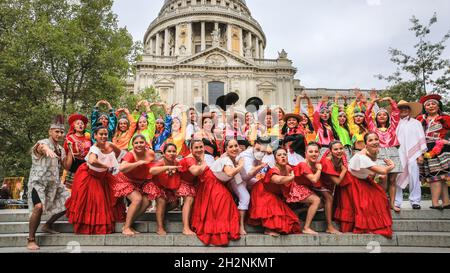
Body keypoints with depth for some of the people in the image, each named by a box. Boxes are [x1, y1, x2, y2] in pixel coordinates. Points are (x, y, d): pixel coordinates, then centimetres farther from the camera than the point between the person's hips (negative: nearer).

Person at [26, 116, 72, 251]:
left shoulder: (61, 149, 12)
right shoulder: (43, 143, -11)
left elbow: (67, 166, 9)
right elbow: (42, 146, -37)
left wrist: (70, 150, 4)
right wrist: (47, 150, -62)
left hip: (54, 183, 8)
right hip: (39, 181, -8)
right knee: (39, 207, -27)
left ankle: (47, 225, 26)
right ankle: (31, 239, -11)